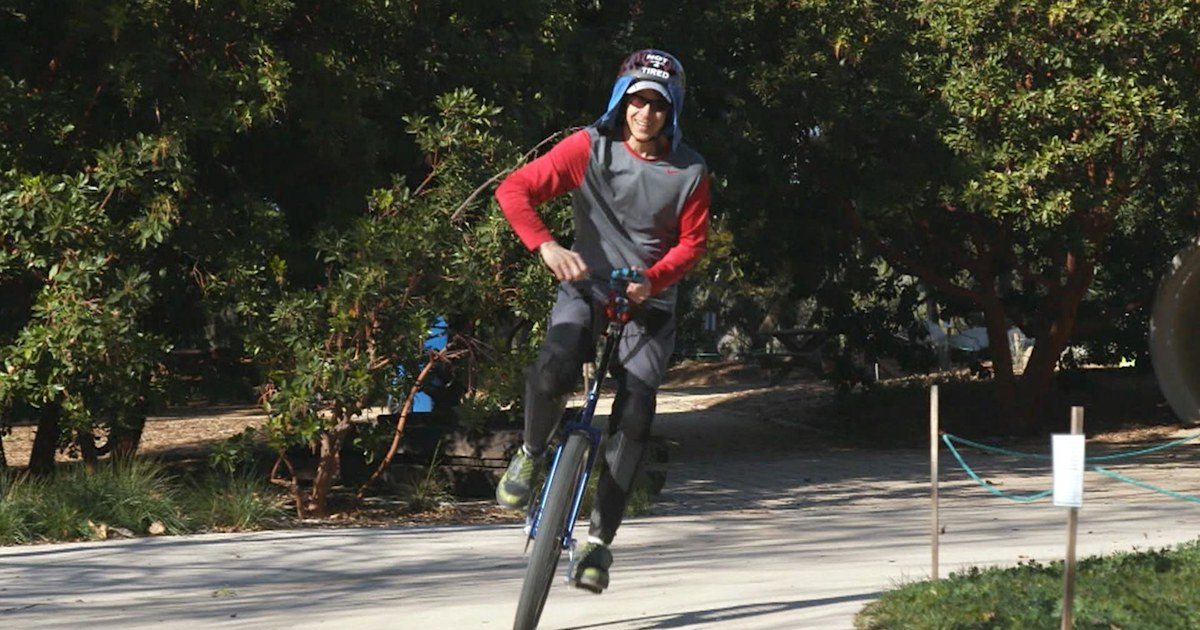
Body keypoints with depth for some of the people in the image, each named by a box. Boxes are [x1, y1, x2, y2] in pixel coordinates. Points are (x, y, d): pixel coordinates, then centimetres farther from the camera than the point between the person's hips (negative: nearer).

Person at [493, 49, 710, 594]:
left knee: (635, 415, -14)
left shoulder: (690, 172, -6)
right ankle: (531, 455, 0)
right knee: (552, 373, -31)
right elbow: (515, 190, -14)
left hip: (648, 302, 1)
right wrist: (547, 247, -29)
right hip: (586, 287, -1)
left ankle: (600, 538, -4)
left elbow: (691, 242, 0)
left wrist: (652, 279, -19)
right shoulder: (589, 148, -10)